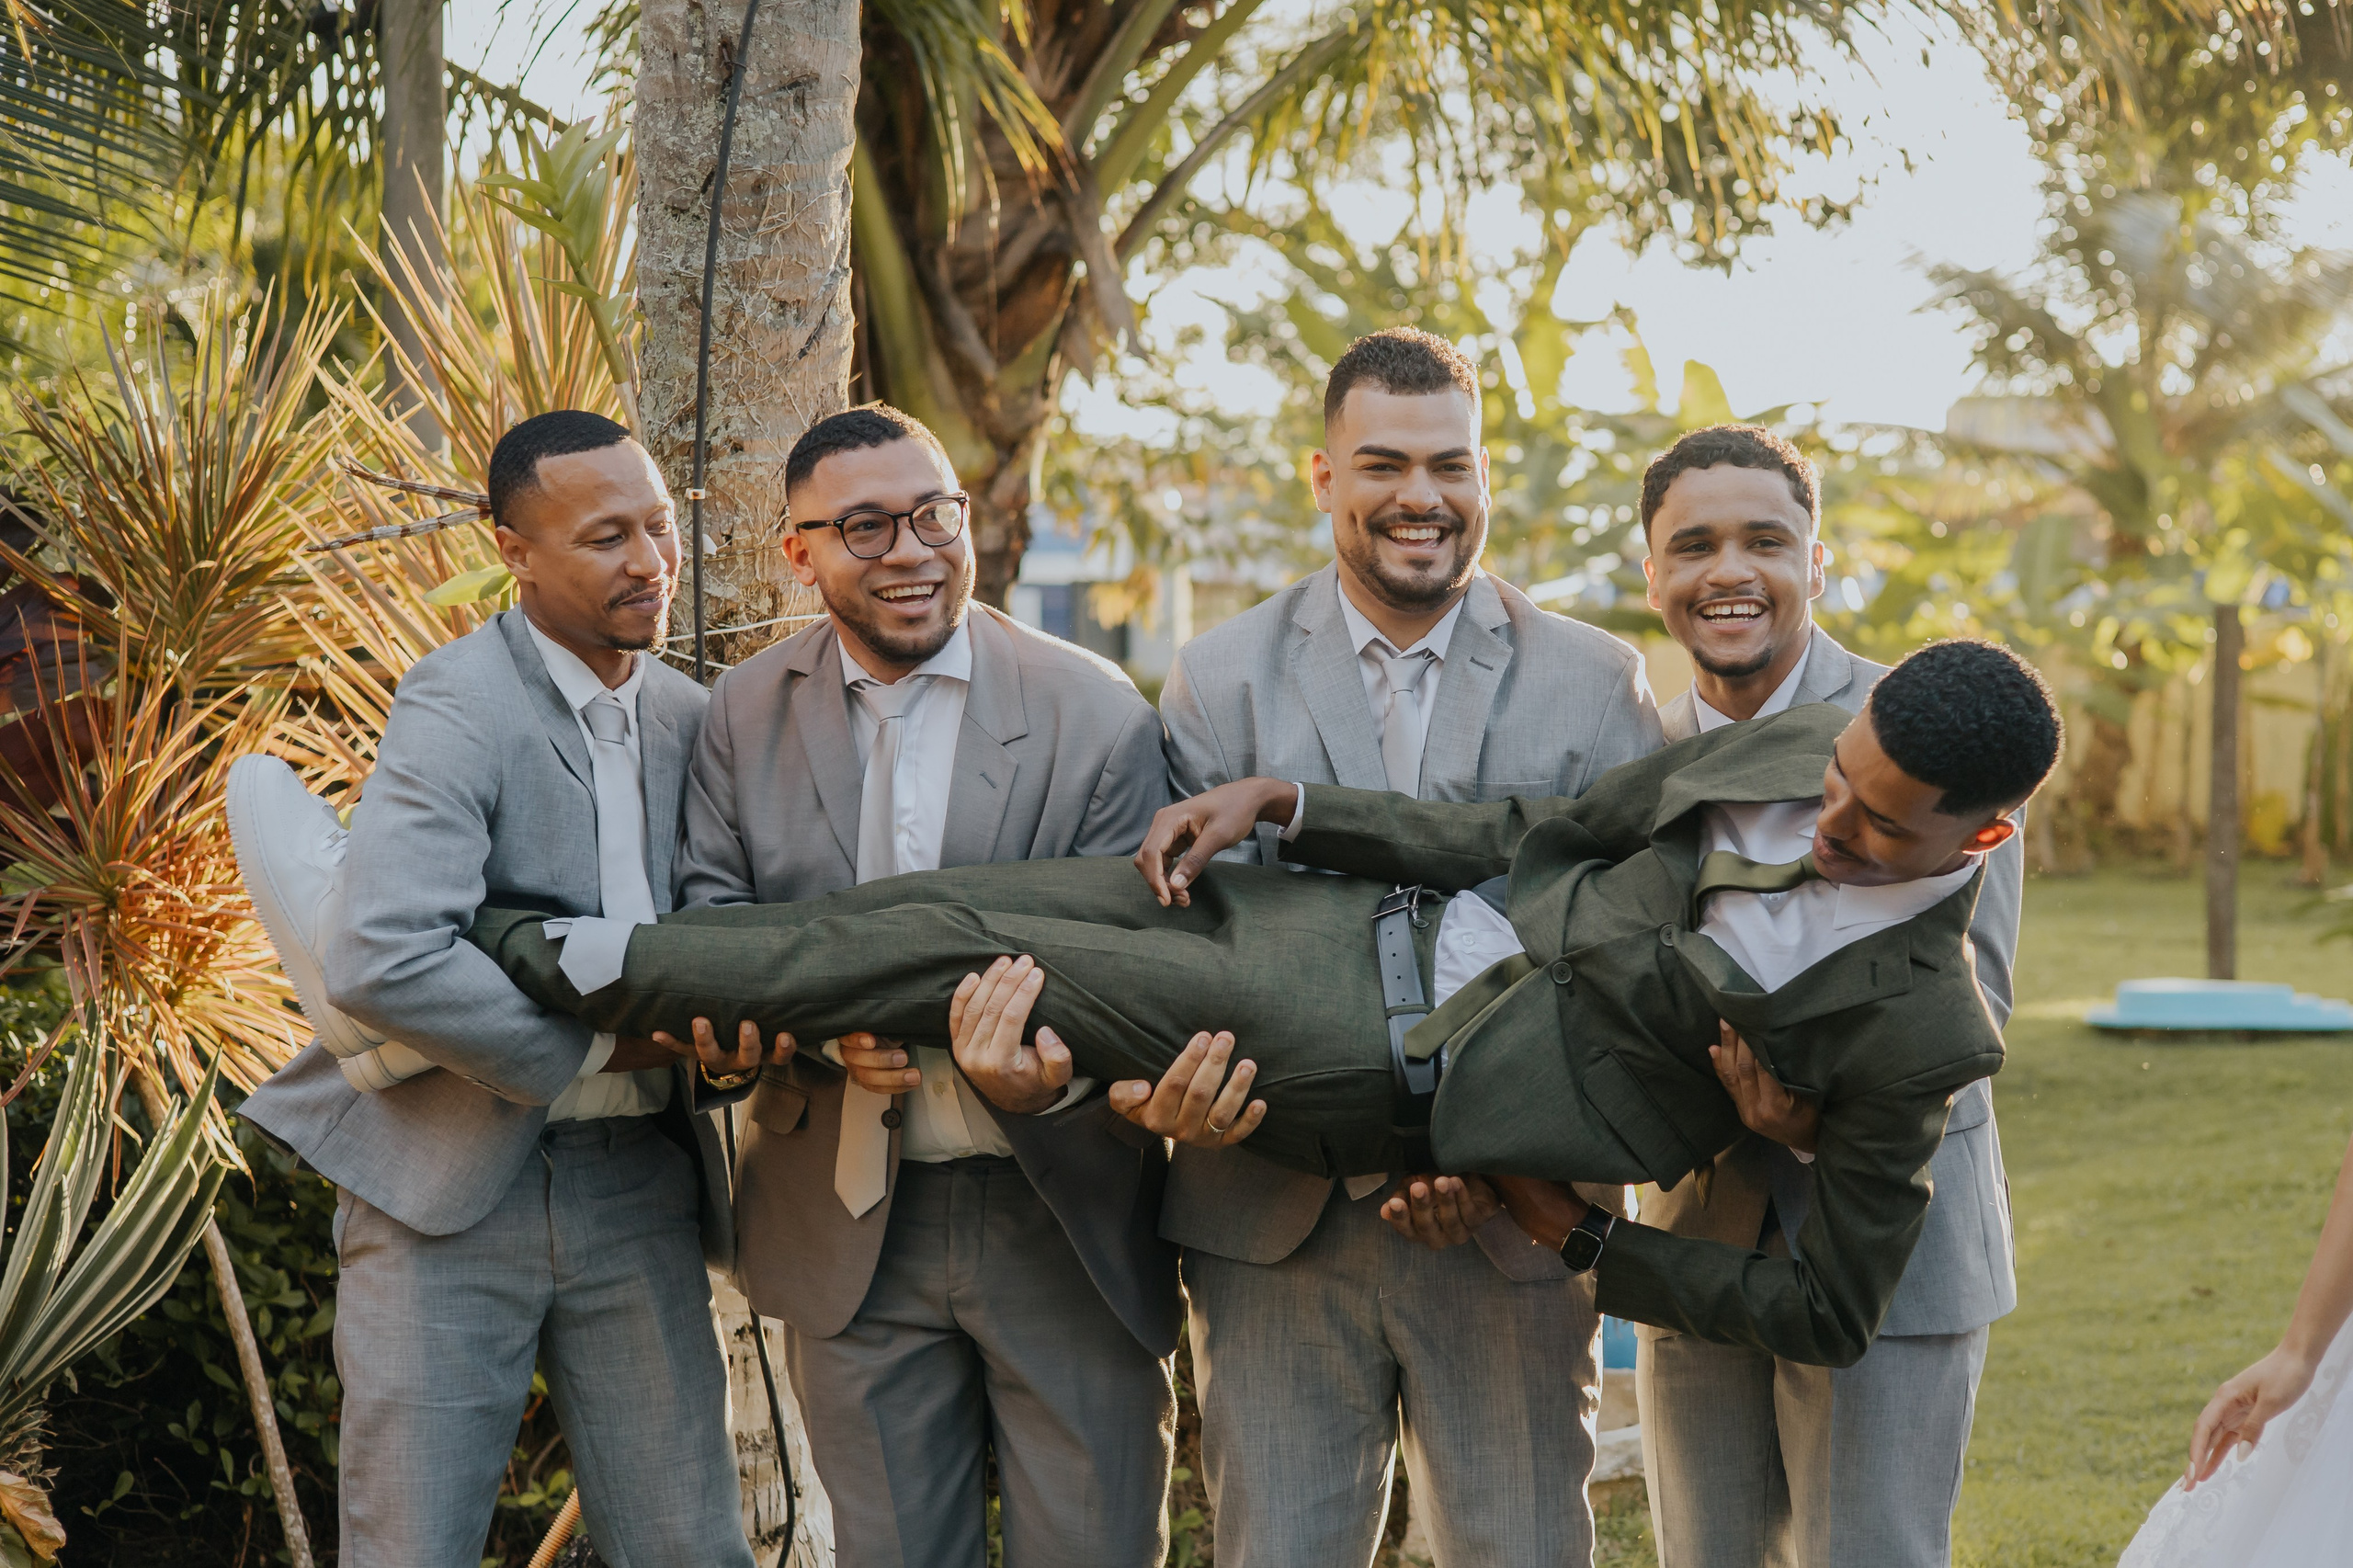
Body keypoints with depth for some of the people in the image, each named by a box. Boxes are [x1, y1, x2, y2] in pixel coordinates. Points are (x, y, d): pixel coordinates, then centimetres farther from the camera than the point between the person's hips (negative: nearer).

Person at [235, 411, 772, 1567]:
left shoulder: (685, 715, 8)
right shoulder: (460, 703, -13)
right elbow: (379, 962, -27)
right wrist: (596, 1049, -17)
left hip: (635, 1185, 6)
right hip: (448, 1176, -6)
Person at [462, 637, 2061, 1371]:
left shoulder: (1914, 1023, -17)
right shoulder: (1790, 749, -1)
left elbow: (1828, 1308, -9)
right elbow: (1546, 831, 9)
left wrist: (1587, 1245, -7)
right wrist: (1283, 798, 2)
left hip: (1382, 1078, -6)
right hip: (1372, 931, 6)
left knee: (966, 950, -9)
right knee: (974, 895, -4)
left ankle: (580, 969, 6)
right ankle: (608, 964, 15)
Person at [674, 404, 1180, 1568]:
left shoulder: (1095, 713, -7)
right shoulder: (746, 714, 3)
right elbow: (708, 910, 1)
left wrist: (1051, 1069, -32)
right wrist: (823, 1023, -20)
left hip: (1062, 1217, -2)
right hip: (850, 1224, 2)